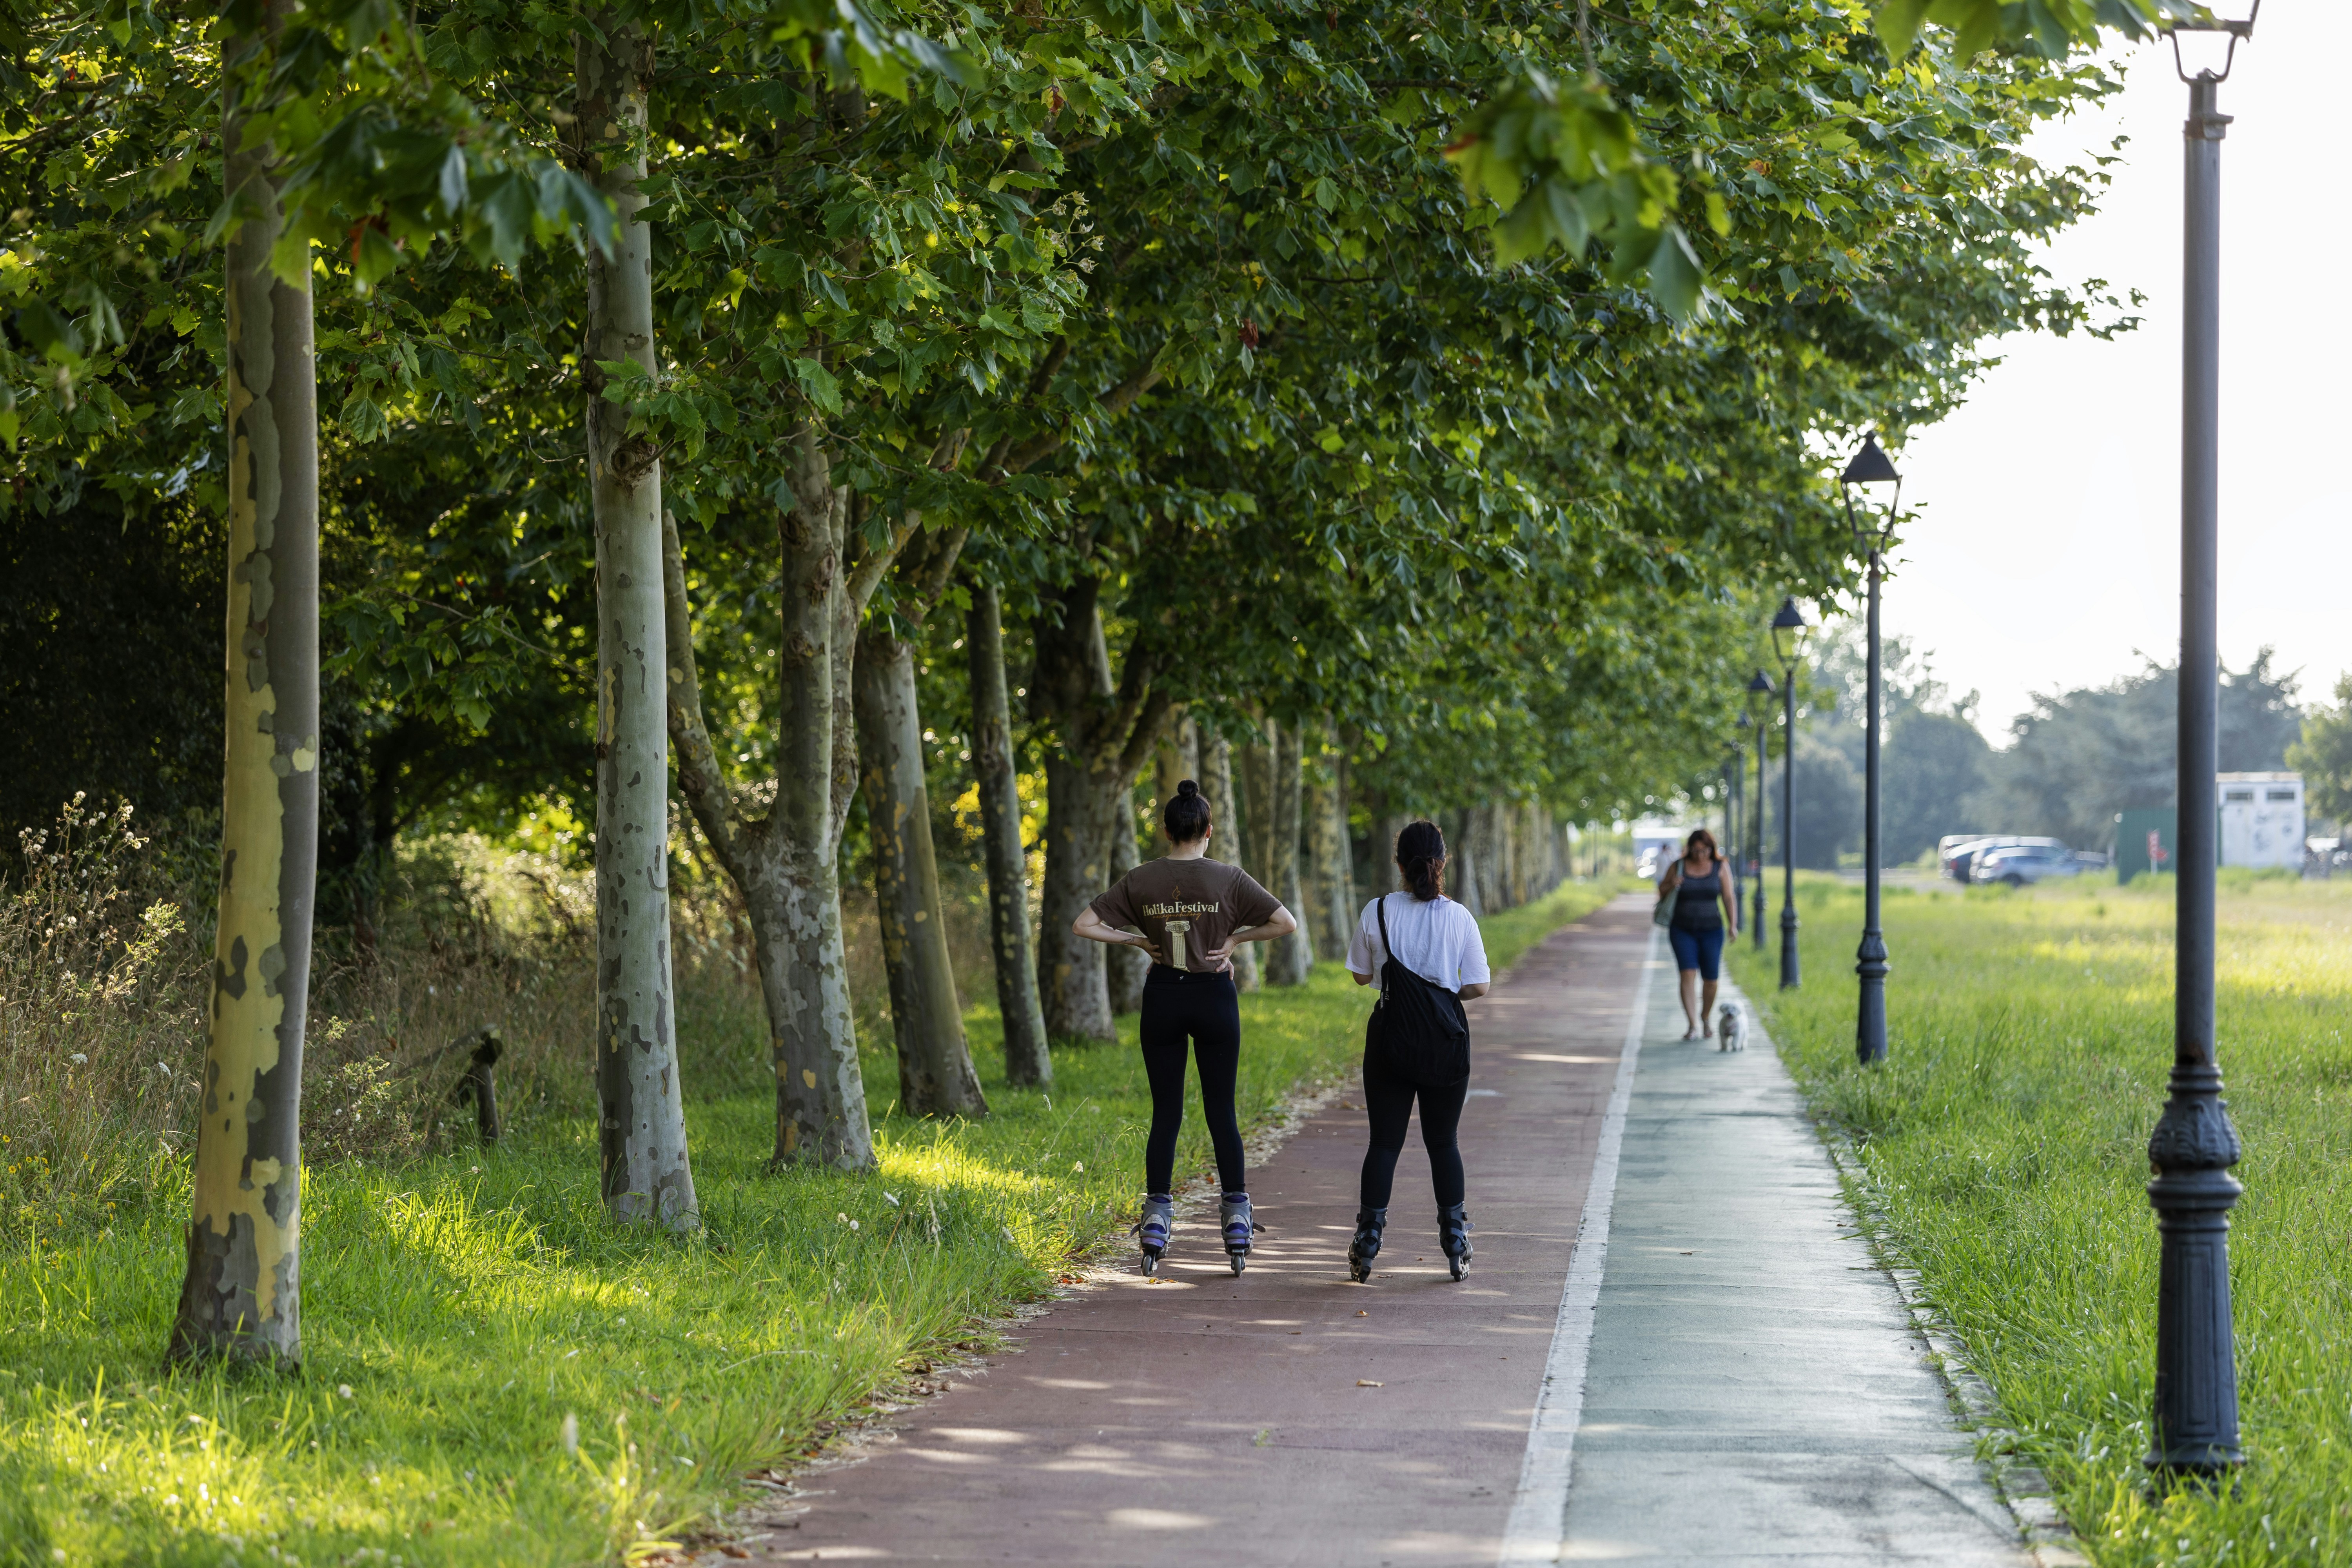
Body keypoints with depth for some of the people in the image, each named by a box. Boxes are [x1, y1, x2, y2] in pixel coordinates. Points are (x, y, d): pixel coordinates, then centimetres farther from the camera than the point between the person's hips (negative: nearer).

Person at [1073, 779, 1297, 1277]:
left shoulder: (1141, 882, -3)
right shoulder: (1228, 879, -7)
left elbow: (1083, 924, -3)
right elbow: (1286, 923, -9)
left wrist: (1137, 940, 1)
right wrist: (1235, 938, -2)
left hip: (1163, 997, 1)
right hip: (1214, 996, -1)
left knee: (1165, 1113, 7)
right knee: (1221, 1111, 6)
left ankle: (1156, 1220, 4)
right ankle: (1236, 1216, 6)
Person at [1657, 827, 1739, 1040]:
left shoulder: (1719, 868, -1)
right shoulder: (1677, 867, -2)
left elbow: (1729, 899, 0)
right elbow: (1662, 894, 6)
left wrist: (1733, 925, -11)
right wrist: (1671, 886, -15)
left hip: (1711, 931, 1)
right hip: (1683, 931, -1)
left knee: (1710, 980, 0)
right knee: (1688, 975, -15)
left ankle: (1705, 1020, 26)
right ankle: (1693, 1026, -20)